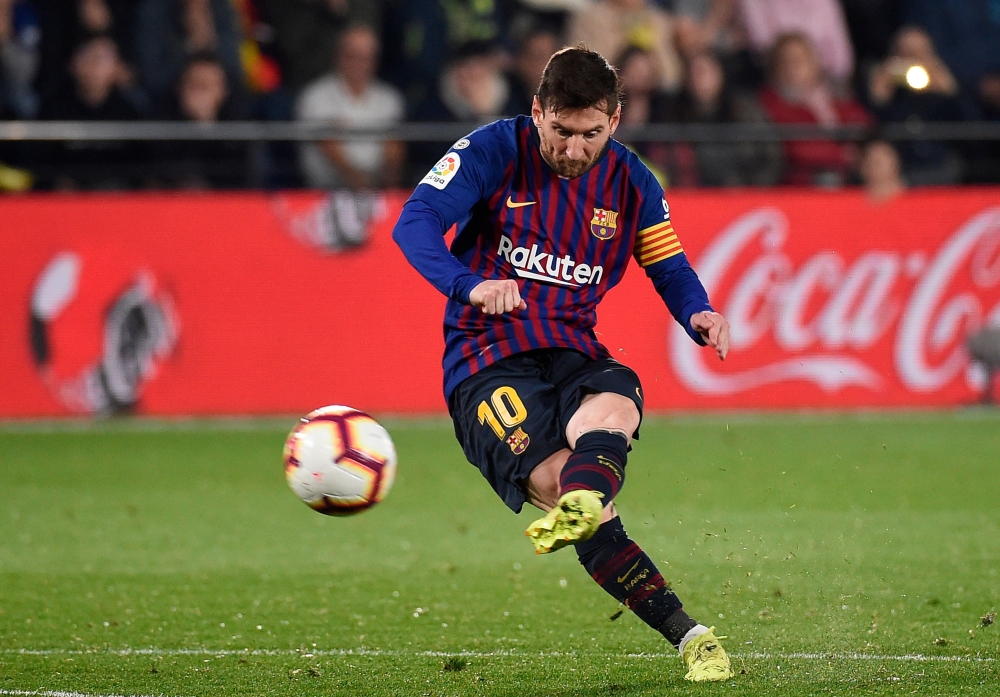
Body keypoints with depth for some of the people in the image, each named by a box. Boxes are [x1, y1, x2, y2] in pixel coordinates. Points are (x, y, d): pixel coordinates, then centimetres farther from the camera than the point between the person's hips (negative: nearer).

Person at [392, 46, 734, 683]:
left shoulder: (631, 183, 8)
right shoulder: (495, 151, -4)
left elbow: (671, 271, 16)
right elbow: (415, 223, -13)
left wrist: (700, 314, -9)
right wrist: (470, 285, -32)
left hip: (574, 354, 4)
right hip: (488, 360, -3)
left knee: (615, 405, -36)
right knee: (559, 480, -29)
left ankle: (575, 512, -68)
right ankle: (687, 634, -33)